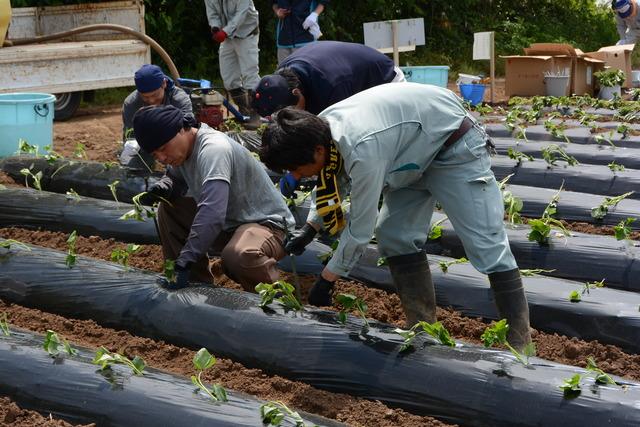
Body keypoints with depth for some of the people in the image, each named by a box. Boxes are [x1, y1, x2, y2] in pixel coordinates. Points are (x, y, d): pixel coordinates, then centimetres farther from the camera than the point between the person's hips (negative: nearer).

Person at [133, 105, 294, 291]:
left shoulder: (214, 149, -28)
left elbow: (212, 215, -38)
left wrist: (185, 260, -39)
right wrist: (162, 188, -5)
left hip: (266, 223, -9)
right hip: (228, 224, 9)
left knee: (239, 256, -40)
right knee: (167, 209, 6)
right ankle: (198, 282, 8)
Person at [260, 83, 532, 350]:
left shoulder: (363, 151, -39)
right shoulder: (320, 127, -13)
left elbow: (361, 227, -29)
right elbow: (333, 180, 10)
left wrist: (327, 279, -18)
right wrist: (310, 229, 3)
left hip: (454, 145, -9)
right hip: (415, 152, 9)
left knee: (485, 242, -13)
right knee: (393, 233, 2)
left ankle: (519, 346, -9)